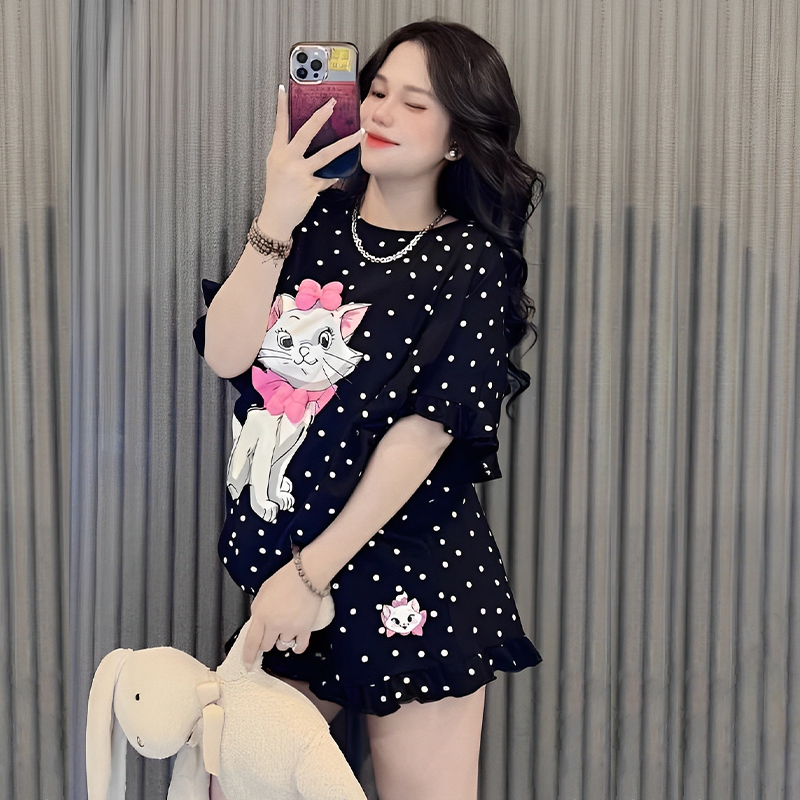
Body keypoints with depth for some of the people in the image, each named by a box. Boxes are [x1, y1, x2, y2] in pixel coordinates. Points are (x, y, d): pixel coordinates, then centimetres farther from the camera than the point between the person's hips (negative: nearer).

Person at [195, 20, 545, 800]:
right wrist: (275, 219, -17)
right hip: (279, 559, 5)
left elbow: (424, 433, -15)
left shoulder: (473, 262, -7)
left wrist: (313, 573, -17)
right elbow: (225, 355, -6)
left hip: (406, 579, -4)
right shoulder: (315, 219, 5)